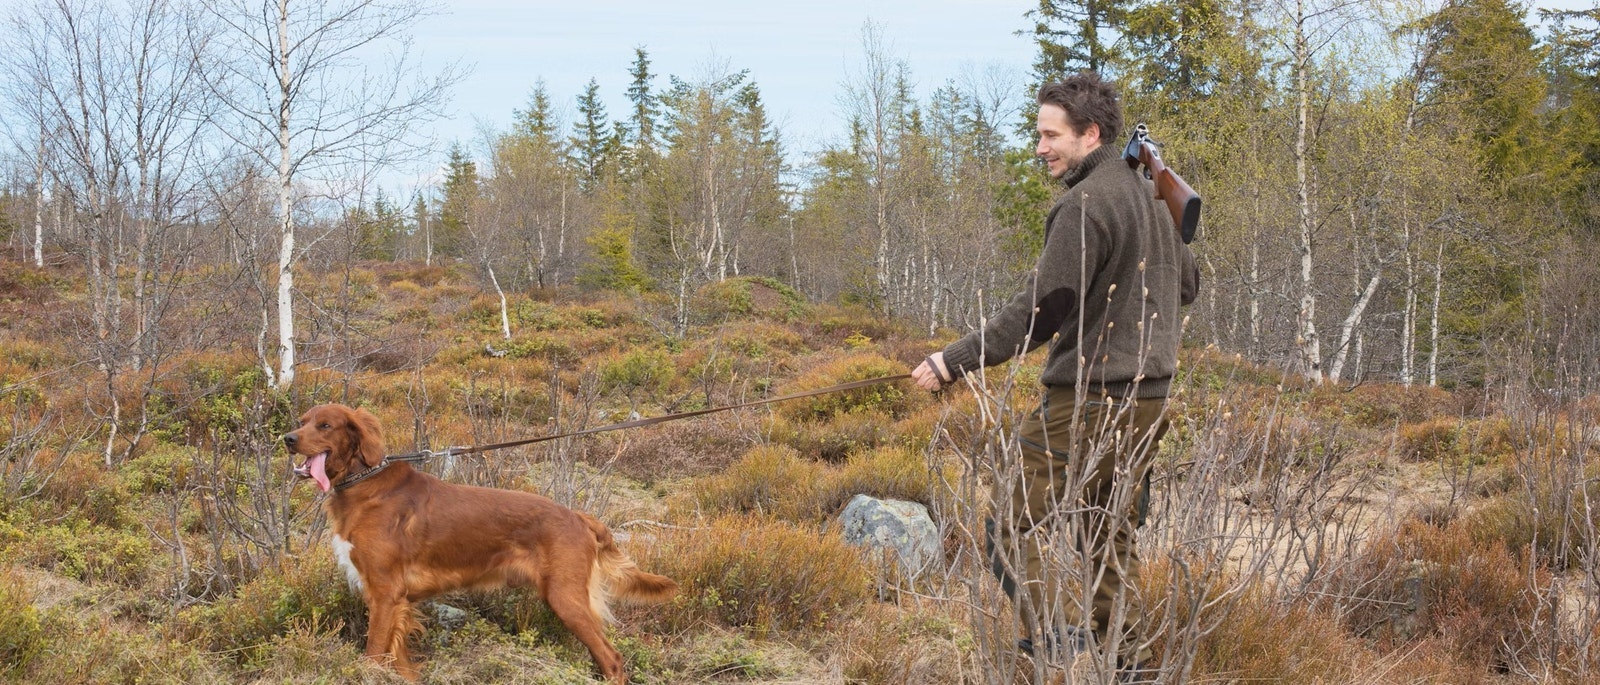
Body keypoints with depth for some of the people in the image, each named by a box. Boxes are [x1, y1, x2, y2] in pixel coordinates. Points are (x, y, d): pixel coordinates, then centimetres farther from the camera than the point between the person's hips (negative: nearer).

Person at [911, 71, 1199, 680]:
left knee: (1016, 520, -5)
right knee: (1110, 536, 16)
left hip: (1091, 398, -9)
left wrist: (954, 362, -17)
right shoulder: (1147, 196, 13)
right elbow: (1188, 282, 26)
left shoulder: (1086, 205, -15)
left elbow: (1041, 310, -19)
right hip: (1148, 398, 9)